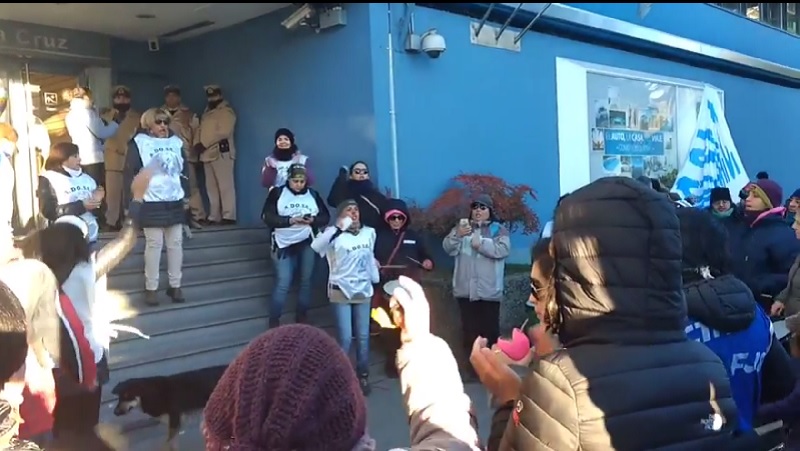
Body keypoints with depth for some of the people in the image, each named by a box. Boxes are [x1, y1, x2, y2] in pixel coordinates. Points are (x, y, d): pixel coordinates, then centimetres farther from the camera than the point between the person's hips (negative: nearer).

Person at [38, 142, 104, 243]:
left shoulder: (87, 178, 12)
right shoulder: (48, 180, 0)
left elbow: (98, 212, 15)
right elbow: (49, 211, -12)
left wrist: (97, 201, -6)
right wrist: (81, 206, -16)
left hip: (92, 236, 4)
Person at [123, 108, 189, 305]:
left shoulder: (176, 142, 11)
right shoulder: (139, 143, -4)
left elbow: (184, 170, 17)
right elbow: (130, 173, -6)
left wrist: (186, 195, 13)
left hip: (175, 200, 5)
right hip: (152, 202, -5)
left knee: (176, 243, 7)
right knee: (154, 244, -3)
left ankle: (175, 285, 16)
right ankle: (151, 288, 6)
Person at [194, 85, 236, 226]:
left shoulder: (226, 111, -3)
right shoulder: (207, 112, 24)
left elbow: (223, 132, -15)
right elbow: (200, 129, 18)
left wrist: (204, 144, -15)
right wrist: (197, 143, -3)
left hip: (221, 152, -8)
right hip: (208, 154, 8)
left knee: (225, 186, -11)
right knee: (211, 187, 8)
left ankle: (228, 216, -12)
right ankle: (214, 216, 11)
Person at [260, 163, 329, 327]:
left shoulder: (313, 194, 7)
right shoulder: (277, 193, -1)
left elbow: (326, 217, 7)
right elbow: (267, 217, -8)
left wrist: (313, 220, -15)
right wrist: (290, 220, -20)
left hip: (308, 243, 3)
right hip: (284, 244, -3)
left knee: (306, 280, 7)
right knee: (283, 283, -7)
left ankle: (301, 318, 21)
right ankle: (274, 321, 4)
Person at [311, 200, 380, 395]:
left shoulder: (369, 232, 4)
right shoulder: (335, 235, -11)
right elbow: (315, 246, -31)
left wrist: (375, 279, 20)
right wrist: (338, 228, -36)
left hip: (363, 290, 4)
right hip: (341, 291, -4)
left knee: (363, 336, 8)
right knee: (345, 338, -5)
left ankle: (363, 375, 22)